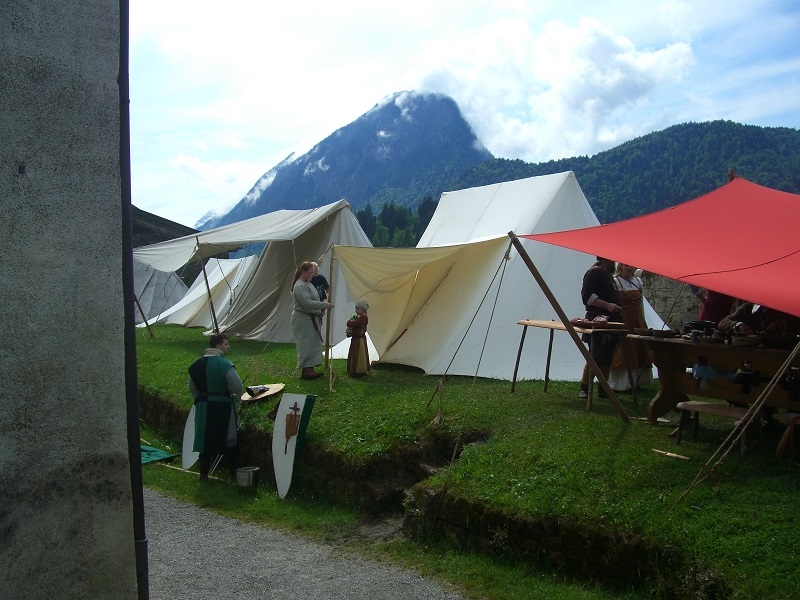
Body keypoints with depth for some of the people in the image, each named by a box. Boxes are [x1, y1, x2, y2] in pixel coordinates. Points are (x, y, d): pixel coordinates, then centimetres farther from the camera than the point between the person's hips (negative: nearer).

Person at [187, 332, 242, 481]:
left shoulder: (197, 364, 6)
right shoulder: (224, 364, -17)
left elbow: (192, 388, 14)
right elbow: (237, 386, -20)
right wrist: (236, 400, -1)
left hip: (203, 406, 6)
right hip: (222, 406, -6)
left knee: (205, 438, 13)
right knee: (228, 439, 6)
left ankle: (203, 473, 18)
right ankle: (234, 473, 14)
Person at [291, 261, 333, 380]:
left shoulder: (307, 283, 14)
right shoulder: (300, 286, -19)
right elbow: (307, 303, -28)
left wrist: (321, 309, 14)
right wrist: (325, 305, -23)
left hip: (310, 318, 11)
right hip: (303, 319, -10)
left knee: (312, 343, 11)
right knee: (306, 344, -9)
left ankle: (309, 369, 17)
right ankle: (306, 371, -6)